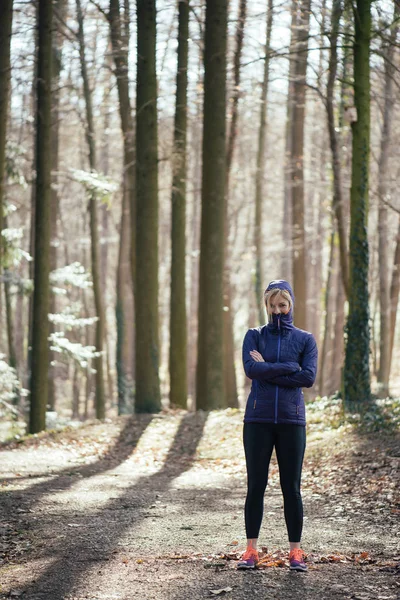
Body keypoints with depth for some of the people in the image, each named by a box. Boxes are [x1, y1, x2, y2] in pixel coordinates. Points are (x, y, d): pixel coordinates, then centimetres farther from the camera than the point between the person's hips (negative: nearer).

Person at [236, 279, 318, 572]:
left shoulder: (305, 339, 7)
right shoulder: (254, 336, 7)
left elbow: (309, 377, -8)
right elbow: (251, 369, -11)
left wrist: (267, 370, -9)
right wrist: (289, 367, -11)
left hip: (292, 420, 0)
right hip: (258, 419, 0)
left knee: (292, 488, 3)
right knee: (256, 485, 2)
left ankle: (296, 551, 10)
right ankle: (251, 550, 8)